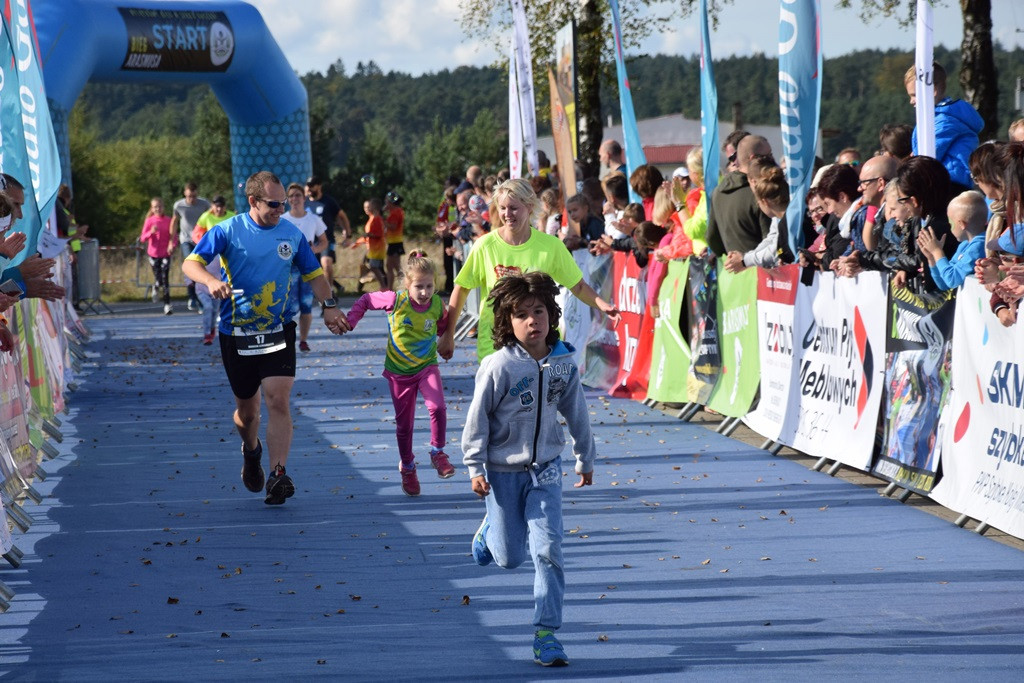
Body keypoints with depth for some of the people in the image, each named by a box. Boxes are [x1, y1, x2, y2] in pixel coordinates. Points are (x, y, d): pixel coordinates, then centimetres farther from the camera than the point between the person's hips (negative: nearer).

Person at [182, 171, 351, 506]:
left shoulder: (292, 234, 3)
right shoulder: (227, 231, -6)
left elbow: (314, 274, 14)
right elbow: (190, 263, -12)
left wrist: (329, 306, -2)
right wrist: (212, 281, -33)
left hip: (278, 331, 1)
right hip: (236, 334, -1)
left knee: (278, 400, -16)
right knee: (246, 408, 10)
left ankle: (278, 475, -20)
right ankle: (251, 451, 43)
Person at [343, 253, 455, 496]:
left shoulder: (437, 305, -11)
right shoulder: (396, 301, -18)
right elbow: (365, 300, -2)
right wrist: (350, 321, -12)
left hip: (427, 366, 0)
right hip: (399, 371, 0)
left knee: (437, 407, -25)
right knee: (404, 423, 10)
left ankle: (438, 453, -2)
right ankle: (407, 467, 32)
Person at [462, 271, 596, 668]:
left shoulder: (563, 362, -3)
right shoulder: (498, 367, -16)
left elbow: (575, 412, 10)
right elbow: (477, 418, -9)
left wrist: (586, 458, 19)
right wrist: (475, 467, -11)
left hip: (545, 469, 2)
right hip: (503, 471, -2)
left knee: (548, 551, -9)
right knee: (510, 558, 8)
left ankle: (546, 633, -2)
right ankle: (491, 529, 44)